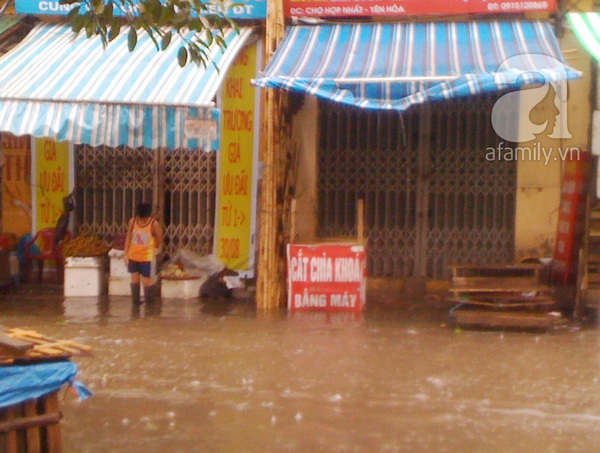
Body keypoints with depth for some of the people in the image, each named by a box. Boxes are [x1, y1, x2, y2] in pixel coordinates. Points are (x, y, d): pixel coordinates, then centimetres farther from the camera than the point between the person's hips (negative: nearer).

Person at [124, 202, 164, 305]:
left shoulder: (154, 224, -15)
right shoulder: (132, 221, -5)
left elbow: (159, 241, -4)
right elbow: (128, 238, 3)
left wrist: (149, 249, 7)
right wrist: (126, 254, 2)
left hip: (147, 258, -3)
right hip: (133, 257, 3)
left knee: (147, 281, 1)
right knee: (135, 280, 10)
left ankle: (149, 303, 20)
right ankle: (135, 301, 22)